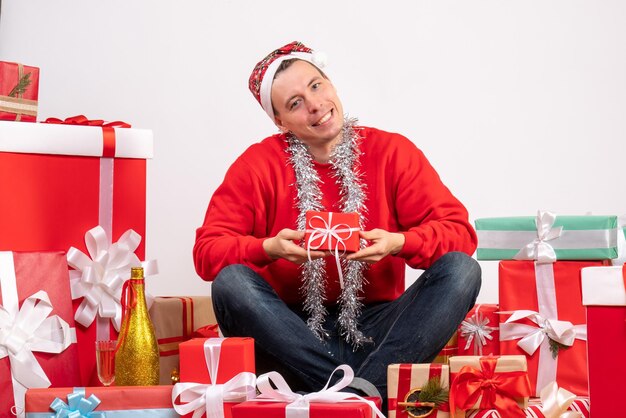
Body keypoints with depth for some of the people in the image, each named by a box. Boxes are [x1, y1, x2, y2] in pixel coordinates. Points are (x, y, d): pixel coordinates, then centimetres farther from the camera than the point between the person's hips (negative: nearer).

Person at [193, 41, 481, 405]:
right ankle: (360, 393, -30)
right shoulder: (258, 165, 2)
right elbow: (208, 250, -4)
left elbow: (459, 231, -2)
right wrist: (270, 248, -23)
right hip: (294, 337, -1)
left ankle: (364, 388, -31)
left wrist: (398, 243, -21)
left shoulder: (393, 152, 3)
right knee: (230, 281, -28)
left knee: (461, 269, -20)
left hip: (375, 332, 1)